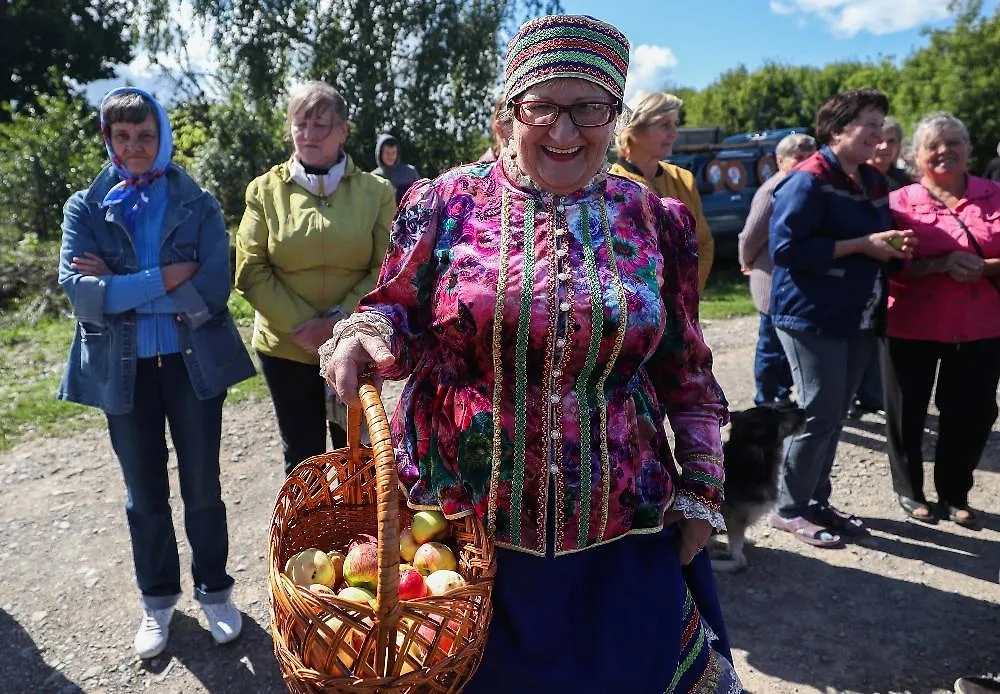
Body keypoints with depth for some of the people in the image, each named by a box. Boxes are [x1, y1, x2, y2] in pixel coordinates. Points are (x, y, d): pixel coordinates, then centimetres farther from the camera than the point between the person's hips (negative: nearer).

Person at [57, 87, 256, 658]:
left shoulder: (199, 205, -1)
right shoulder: (86, 207, 3)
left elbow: (213, 287, -14)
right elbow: (78, 290, -12)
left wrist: (118, 287, -15)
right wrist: (164, 279, -20)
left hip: (195, 363, -1)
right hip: (123, 368, 2)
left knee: (203, 488, 10)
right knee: (145, 494, 15)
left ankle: (215, 590, 31)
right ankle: (158, 599, 35)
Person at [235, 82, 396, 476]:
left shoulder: (375, 191, -1)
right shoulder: (265, 190, 0)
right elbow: (251, 271, -3)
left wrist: (341, 319, -16)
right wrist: (300, 325, -13)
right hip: (286, 347, 1)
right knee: (301, 458, 15)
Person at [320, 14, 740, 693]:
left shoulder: (654, 221, 1)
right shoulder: (447, 202, -4)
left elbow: (685, 370, 7)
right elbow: (401, 315, 3)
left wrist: (701, 487, 6)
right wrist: (365, 334, -20)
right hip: (462, 510, 0)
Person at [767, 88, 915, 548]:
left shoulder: (874, 182, 13)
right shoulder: (809, 179, -13)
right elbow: (786, 247, -22)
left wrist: (894, 246, 0)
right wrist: (862, 245, -20)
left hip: (859, 318, 8)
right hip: (812, 316, -8)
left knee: (835, 414, 13)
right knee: (820, 414, -5)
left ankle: (817, 500, 26)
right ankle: (789, 508, 10)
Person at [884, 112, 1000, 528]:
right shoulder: (900, 202, -2)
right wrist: (939, 264, -23)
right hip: (911, 326, -2)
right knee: (907, 413, 9)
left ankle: (954, 494, 29)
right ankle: (909, 489, 30)